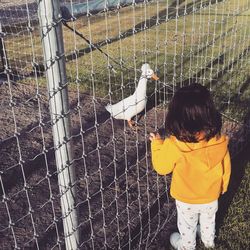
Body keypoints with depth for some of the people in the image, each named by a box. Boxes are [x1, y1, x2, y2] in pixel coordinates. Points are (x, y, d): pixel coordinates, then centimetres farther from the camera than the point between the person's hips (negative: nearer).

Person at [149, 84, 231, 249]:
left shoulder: (174, 145, -35)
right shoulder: (220, 142, -24)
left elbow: (161, 167, -17)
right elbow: (226, 168, -7)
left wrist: (157, 144, -3)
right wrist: (222, 186, 13)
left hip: (186, 200, -3)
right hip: (211, 196, 3)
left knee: (187, 226, 27)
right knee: (208, 220, 33)